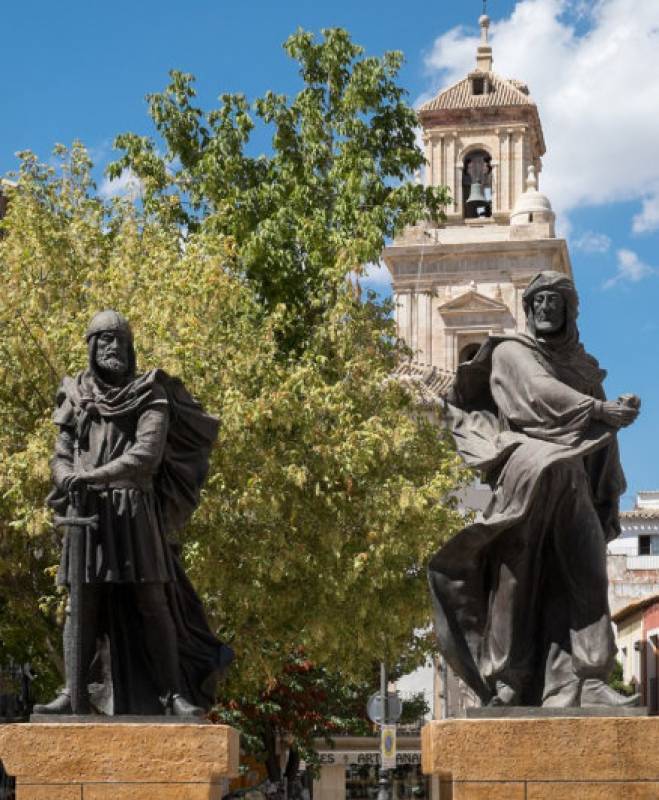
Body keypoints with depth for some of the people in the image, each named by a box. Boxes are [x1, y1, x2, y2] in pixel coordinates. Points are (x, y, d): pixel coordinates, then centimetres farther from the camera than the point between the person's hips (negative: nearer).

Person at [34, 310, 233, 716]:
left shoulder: (150, 396, 4)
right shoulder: (76, 398, 15)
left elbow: (147, 454, -10)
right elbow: (61, 457, 13)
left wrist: (94, 475, -19)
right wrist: (71, 482, -10)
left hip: (135, 511, -3)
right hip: (87, 512, 3)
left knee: (152, 603, -4)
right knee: (82, 603, -1)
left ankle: (173, 694, -2)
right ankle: (72, 693, -1)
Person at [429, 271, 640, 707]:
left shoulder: (586, 368, 25)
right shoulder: (511, 352, 12)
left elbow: (604, 443, 20)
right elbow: (540, 393, -9)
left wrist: (611, 501, 11)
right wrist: (599, 410, -20)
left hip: (574, 491, 4)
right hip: (526, 472, -4)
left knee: (585, 577, -10)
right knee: (520, 575, -15)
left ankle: (586, 683, -18)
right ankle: (509, 681, -18)